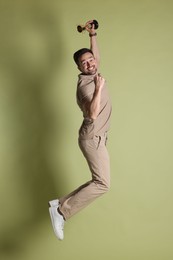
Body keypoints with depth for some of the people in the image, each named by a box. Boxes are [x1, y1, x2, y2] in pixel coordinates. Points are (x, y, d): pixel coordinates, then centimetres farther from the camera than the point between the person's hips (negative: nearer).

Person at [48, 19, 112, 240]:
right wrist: (98, 88, -32)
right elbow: (92, 114, -30)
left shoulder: (93, 75, 10)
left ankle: (61, 204, 12)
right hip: (92, 137, -10)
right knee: (102, 183, -16)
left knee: (98, 182, 10)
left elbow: (97, 56, 32)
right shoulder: (85, 84, -17)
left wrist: (93, 35, 27)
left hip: (97, 137, 10)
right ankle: (61, 211, -14)